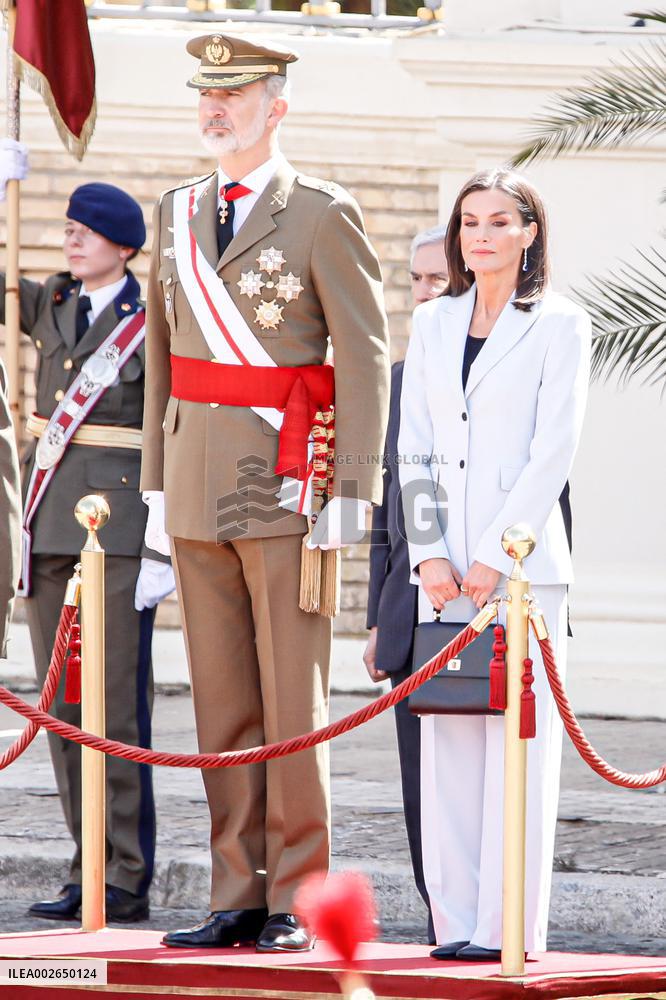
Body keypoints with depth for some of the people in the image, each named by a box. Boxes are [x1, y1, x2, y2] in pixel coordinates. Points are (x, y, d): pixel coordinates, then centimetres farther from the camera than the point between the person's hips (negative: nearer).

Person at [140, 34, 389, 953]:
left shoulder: (323, 216, -4)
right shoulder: (178, 214, 14)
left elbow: (364, 362, -7)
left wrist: (350, 493, -12)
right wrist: (157, 482, 13)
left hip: (287, 485, -6)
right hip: (199, 488, 6)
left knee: (293, 700, -3)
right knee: (222, 703, 6)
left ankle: (298, 902, 1)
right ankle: (240, 899, 10)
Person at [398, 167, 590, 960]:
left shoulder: (559, 325, 0)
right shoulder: (432, 324, 14)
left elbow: (552, 450, -6)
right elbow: (414, 449, 11)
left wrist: (496, 555, -12)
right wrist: (430, 554, -1)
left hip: (522, 560, -4)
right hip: (446, 565, 5)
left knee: (518, 739, -6)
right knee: (447, 741, 3)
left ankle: (510, 926, -5)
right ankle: (456, 919, 6)